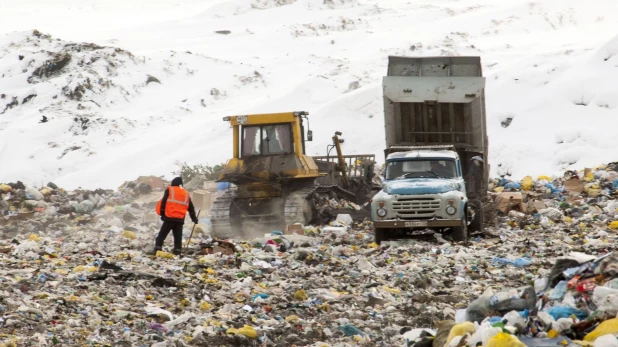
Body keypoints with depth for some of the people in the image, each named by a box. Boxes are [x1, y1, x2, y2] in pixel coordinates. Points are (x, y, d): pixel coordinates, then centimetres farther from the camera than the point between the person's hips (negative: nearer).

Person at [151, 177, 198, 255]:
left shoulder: (169, 190, 4)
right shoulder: (186, 194, 17)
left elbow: (163, 202, -3)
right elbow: (191, 208, 22)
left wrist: (162, 214, 2)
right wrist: (194, 219, 32)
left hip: (169, 218, -3)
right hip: (180, 219, 3)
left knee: (162, 234, 1)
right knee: (178, 237, 8)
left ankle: (157, 250, -5)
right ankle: (177, 252, 2)